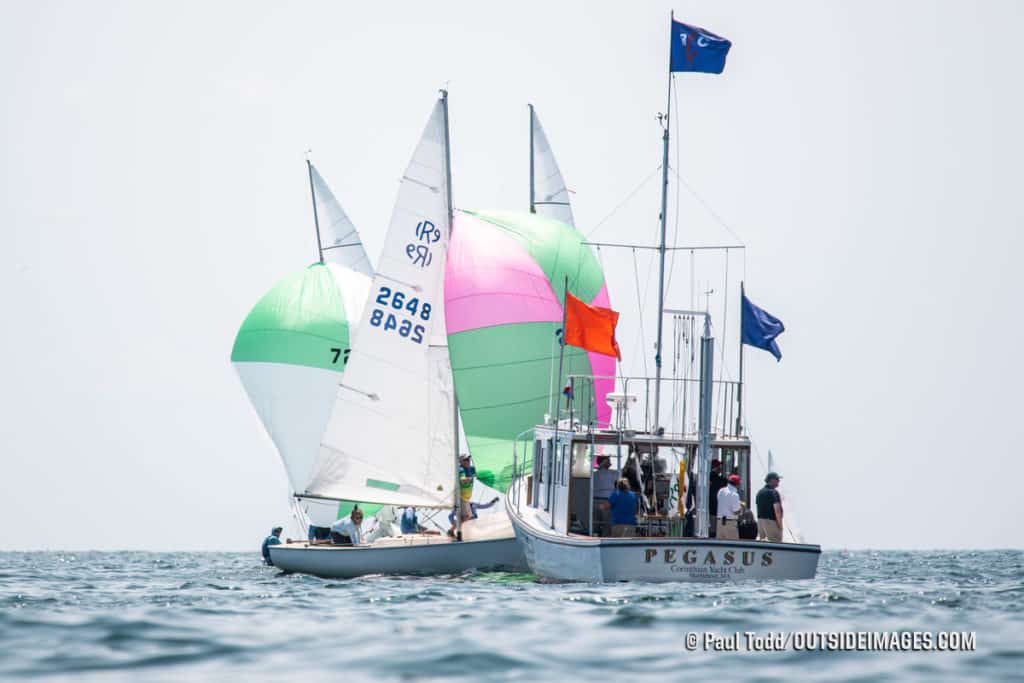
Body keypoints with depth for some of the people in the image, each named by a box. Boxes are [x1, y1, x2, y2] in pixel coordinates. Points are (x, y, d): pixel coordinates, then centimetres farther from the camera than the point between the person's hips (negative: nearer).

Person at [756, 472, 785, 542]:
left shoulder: (759, 492, 13)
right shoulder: (773, 493, -13)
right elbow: (777, 510, -18)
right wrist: (780, 524, -15)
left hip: (760, 520, 8)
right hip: (771, 521, -8)